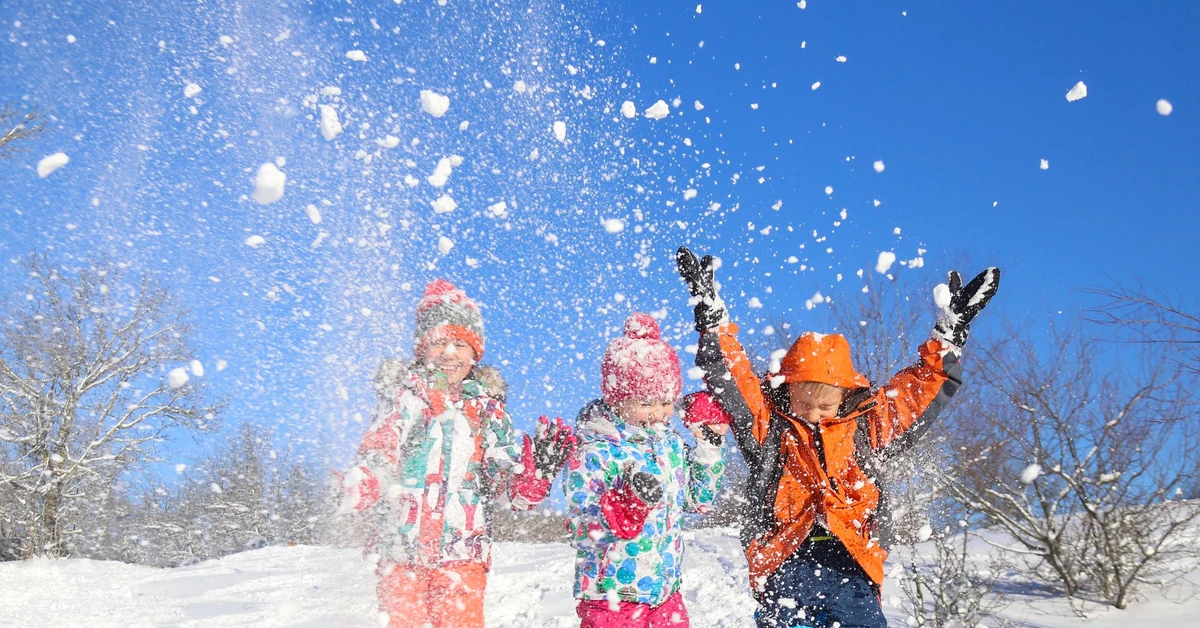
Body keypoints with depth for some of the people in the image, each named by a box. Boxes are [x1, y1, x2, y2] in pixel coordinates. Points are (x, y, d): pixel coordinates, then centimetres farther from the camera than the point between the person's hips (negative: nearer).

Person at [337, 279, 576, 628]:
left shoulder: (488, 408, 9)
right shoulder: (403, 396, 4)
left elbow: (506, 488, 8)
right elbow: (377, 459, -3)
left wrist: (536, 474, -12)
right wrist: (354, 488, -23)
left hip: (463, 554, 1)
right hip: (402, 549, -1)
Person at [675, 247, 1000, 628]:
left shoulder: (864, 427, 12)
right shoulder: (767, 426, 3)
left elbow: (919, 390, 18)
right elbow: (729, 378, -5)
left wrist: (948, 337, 16)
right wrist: (712, 319, -12)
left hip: (850, 565, 3)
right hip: (784, 566, -2)